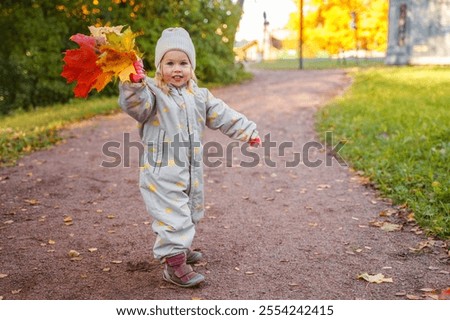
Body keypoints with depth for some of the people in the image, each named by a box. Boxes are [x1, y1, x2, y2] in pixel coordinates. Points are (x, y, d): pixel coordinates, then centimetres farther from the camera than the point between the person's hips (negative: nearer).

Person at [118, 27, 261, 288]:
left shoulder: (200, 96, 9)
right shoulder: (152, 92, -10)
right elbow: (136, 105, -31)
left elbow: (223, 115, 14)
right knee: (173, 215, -8)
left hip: (192, 172, 7)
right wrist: (134, 83, -50)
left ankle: (181, 247, 42)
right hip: (162, 172, -7)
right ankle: (174, 263, 2)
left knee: (190, 214, 21)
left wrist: (248, 131, 11)